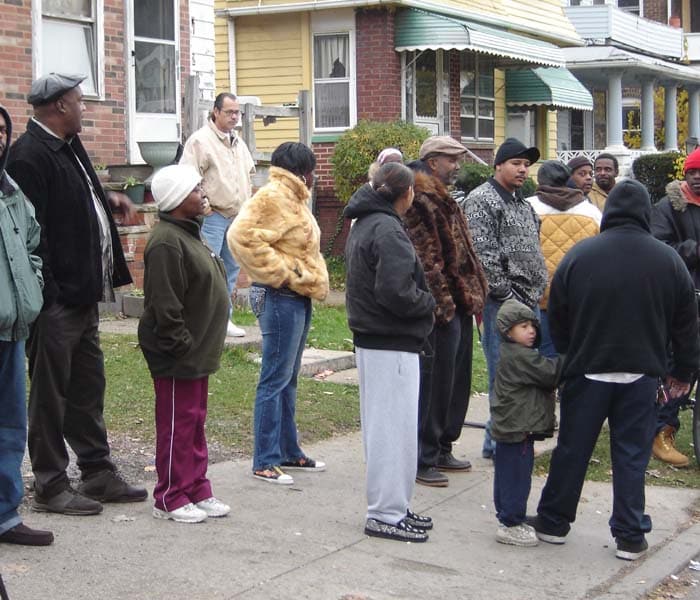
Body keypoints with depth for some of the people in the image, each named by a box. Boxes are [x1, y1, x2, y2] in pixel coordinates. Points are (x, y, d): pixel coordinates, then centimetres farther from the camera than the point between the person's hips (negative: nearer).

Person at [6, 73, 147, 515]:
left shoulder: (69, 146, 13)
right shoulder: (29, 156, -17)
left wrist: (107, 199, 11)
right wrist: (49, 295, -22)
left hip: (83, 295, 10)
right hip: (57, 299, -10)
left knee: (88, 389, 17)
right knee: (51, 395, 2)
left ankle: (99, 473, 28)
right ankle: (51, 487, 13)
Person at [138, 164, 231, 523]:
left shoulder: (189, 234, 13)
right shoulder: (166, 243, -20)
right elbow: (165, 306, -24)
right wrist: (182, 347, -21)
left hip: (197, 351, 10)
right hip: (177, 357, -10)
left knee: (195, 422, 16)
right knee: (177, 424, 0)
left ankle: (197, 490, 25)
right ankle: (170, 499, 10)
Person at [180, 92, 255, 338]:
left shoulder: (238, 142, 14)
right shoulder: (200, 140, -12)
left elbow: (248, 171, 27)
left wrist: (245, 202, 17)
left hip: (236, 216, 8)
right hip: (212, 216, -8)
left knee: (231, 269, 14)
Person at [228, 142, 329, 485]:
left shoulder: (291, 199, 19)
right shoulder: (272, 198, -14)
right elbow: (241, 236, -25)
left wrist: (310, 280, 11)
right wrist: (279, 273, -20)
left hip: (299, 297, 10)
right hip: (281, 299, -10)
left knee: (288, 379, 16)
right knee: (275, 379, -7)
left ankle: (289, 452, 25)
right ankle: (265, 462, -2)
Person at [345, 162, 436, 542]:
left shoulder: (363, 225, 13)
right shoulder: (388, 230, -18)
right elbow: (396, 292, -25)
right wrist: (428, 302, -8)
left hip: (369, 339, 10)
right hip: (392, 346, -10)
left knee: (381, 426, 16)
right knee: (394, 428, -3)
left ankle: (390, 507, 26)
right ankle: (386, 515, 4)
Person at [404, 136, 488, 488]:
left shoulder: (441, 199, 20)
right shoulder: (419, 201, -14)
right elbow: (425, 260, -20)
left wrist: (474, 295, 19)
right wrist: (443, 302, -21)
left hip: (458, 305, 10)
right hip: (441, 309, -10)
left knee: (456, 381, 16)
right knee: (434, 383, -4)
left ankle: (441, 449, 27)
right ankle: (421, 459, 4)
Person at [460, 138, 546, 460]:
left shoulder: (521, 203, 20)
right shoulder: (482, 200, -9)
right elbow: (483, 254, -17)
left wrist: (535, 294, 16)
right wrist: (506, 294, -17)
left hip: (528, 301, 9)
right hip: (503, 304, -9)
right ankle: (500, 442, 1)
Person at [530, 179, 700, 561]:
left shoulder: (580, 255, -5)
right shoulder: (668, 260, -3)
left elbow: (557, 317, 3)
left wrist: (568, 353, 18)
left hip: (587, 371, 0)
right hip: (642, 373, 0)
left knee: (572, 449, 10)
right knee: (632, 455, 7)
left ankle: (553, 522, 21)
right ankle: (630, 536, 10)